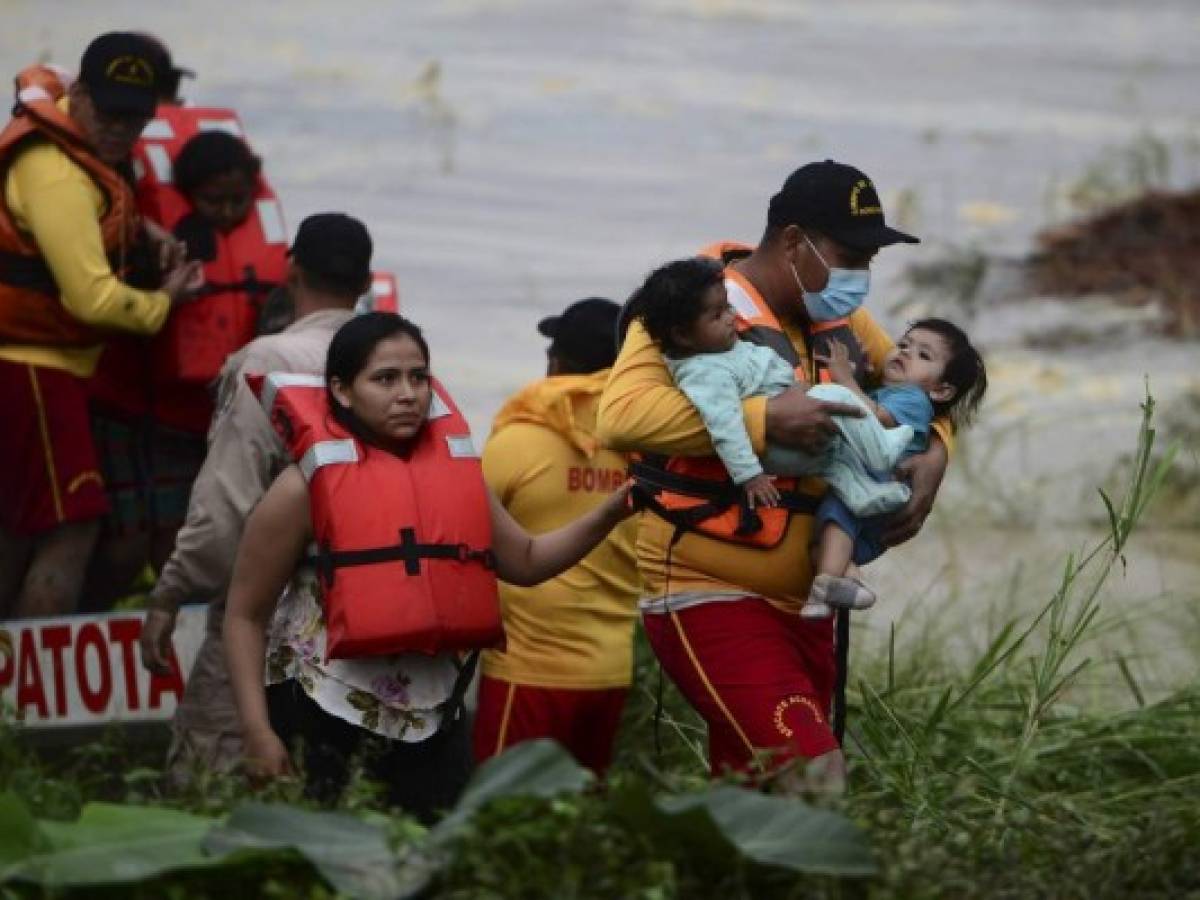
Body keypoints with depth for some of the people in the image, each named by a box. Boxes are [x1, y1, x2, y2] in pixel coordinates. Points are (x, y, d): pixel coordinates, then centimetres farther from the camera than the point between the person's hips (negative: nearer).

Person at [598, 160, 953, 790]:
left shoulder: (842, 320, 12)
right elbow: (621, 414, -26)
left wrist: (933, 454, 1)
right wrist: (763, 420, -32)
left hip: (801, 606, 8)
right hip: (709, 597, -8)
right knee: (814, 781, -23)